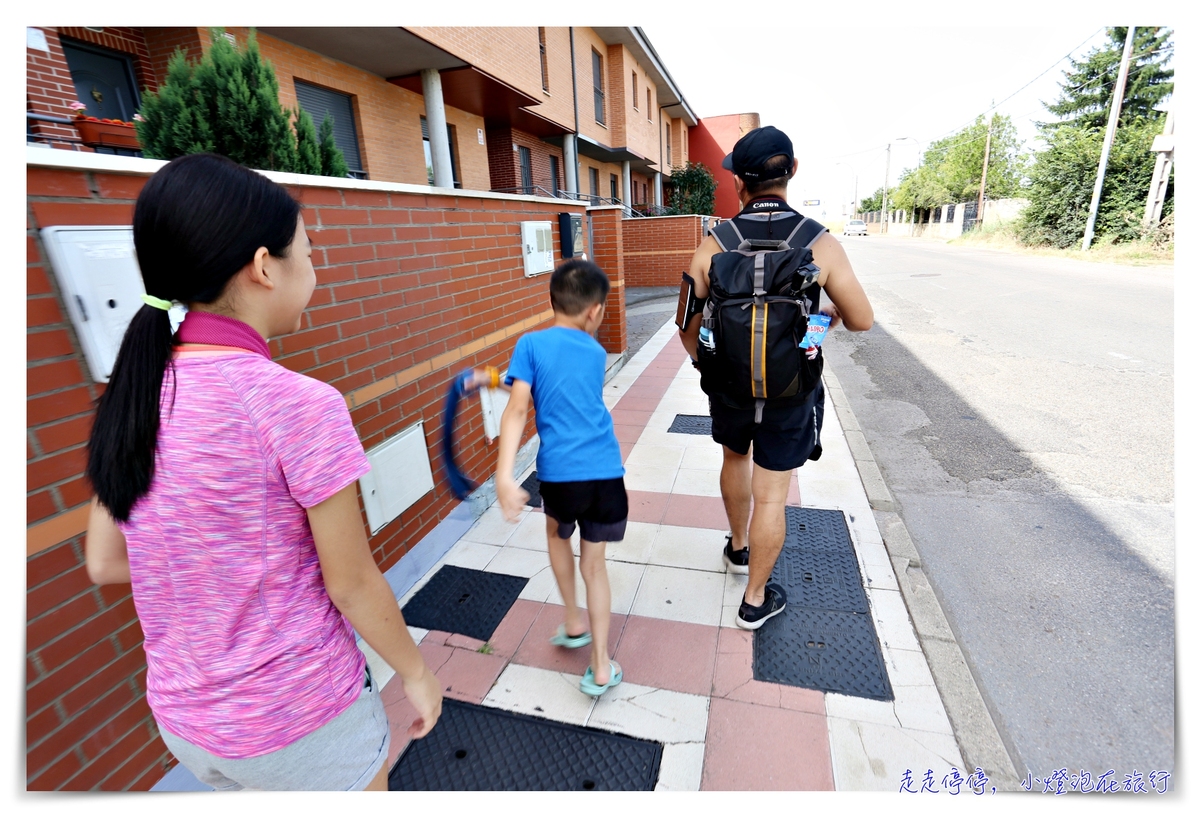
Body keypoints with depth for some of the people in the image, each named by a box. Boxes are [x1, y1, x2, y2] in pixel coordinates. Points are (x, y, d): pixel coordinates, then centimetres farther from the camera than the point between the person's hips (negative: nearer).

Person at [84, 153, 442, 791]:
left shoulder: (133, 392, -7)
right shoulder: (299, 404, -27)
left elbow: (104, 562, 3)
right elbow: (352, 585, -19)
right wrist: (416, 673, -4)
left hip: (181, 715, 6)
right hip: (300, 721, -5)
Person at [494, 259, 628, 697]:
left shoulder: (531, 344, -1)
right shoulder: (596, 353, 11)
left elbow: (518, 409, -13)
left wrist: (504, 473, -18)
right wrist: (505, 378, 33)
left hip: (560, 472, -2)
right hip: (607, 471, 2)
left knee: (557, 534, 31)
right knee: (593, 562, 18)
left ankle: (573, 623, 40)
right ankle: (600, 667, 23)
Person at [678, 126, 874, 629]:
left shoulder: (713, 246, -11)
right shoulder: (821, 244, -12)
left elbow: (688, 328, -4)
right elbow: (861, 321, -4)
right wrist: (829, 313, 19)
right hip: (791, 394, -1)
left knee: (735, 459, 29)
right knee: (770, 495, 9)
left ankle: (738, 548, 49)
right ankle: (755, 600, 26)